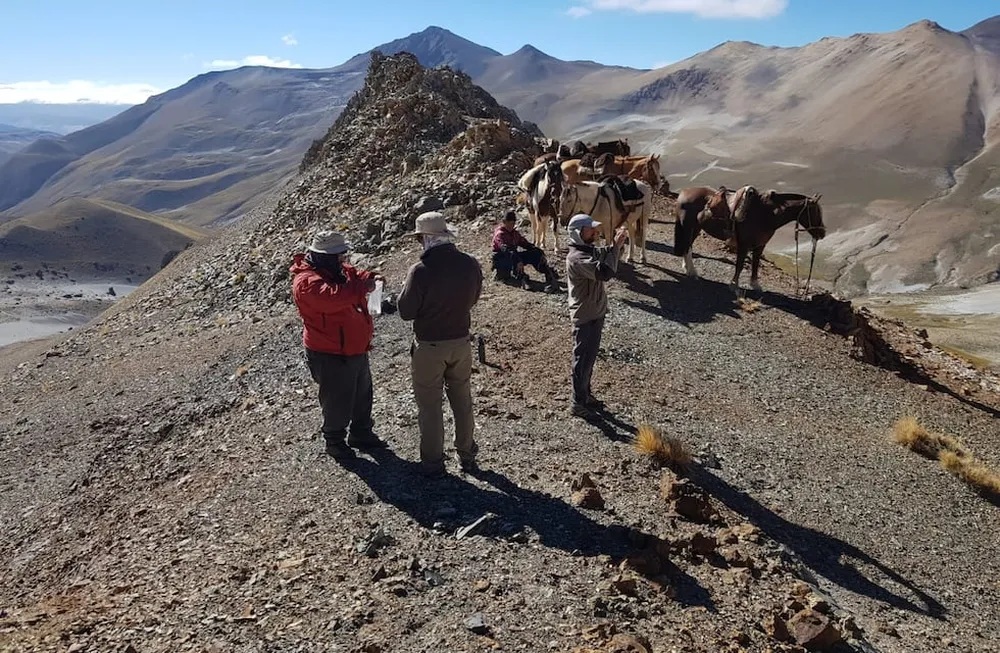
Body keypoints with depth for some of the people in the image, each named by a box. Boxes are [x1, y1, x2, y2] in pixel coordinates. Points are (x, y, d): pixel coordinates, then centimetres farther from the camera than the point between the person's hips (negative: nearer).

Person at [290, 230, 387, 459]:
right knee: (337, 401, 7)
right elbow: (332, 296, -41)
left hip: (356, 349, 9)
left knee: (363, 395, 22)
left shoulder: (338, 269, 5)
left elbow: (355, 275, 16)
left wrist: (370, 277, -7)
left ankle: (362, 433, 41)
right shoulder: (307, 282, -25)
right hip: (331, 356, -9)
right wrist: (363, 287, -37)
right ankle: (335, 440, 29)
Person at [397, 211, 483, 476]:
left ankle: (433, 462, 22)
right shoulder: (471, 264, -8)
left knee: (429, 405, 11)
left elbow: (406, 311, -15)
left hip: (429, 347, -5)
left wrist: (402, 295, 3)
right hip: (461, 342, 5)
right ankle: (467, 456, 32)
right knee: (462, 402, 19)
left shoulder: (421, 270, -23)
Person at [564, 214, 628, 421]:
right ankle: (578, 404, 12)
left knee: (589, 357, 20)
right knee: (583, 359, 1)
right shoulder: (577, 258, -26)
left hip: (595, 313, 10)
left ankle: (586, 395, 35)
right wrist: (616, 245, -30)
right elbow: (605, 272, -35)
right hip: (585, 317, -10)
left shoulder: (589, 250, 6)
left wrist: (617, 244, -5)